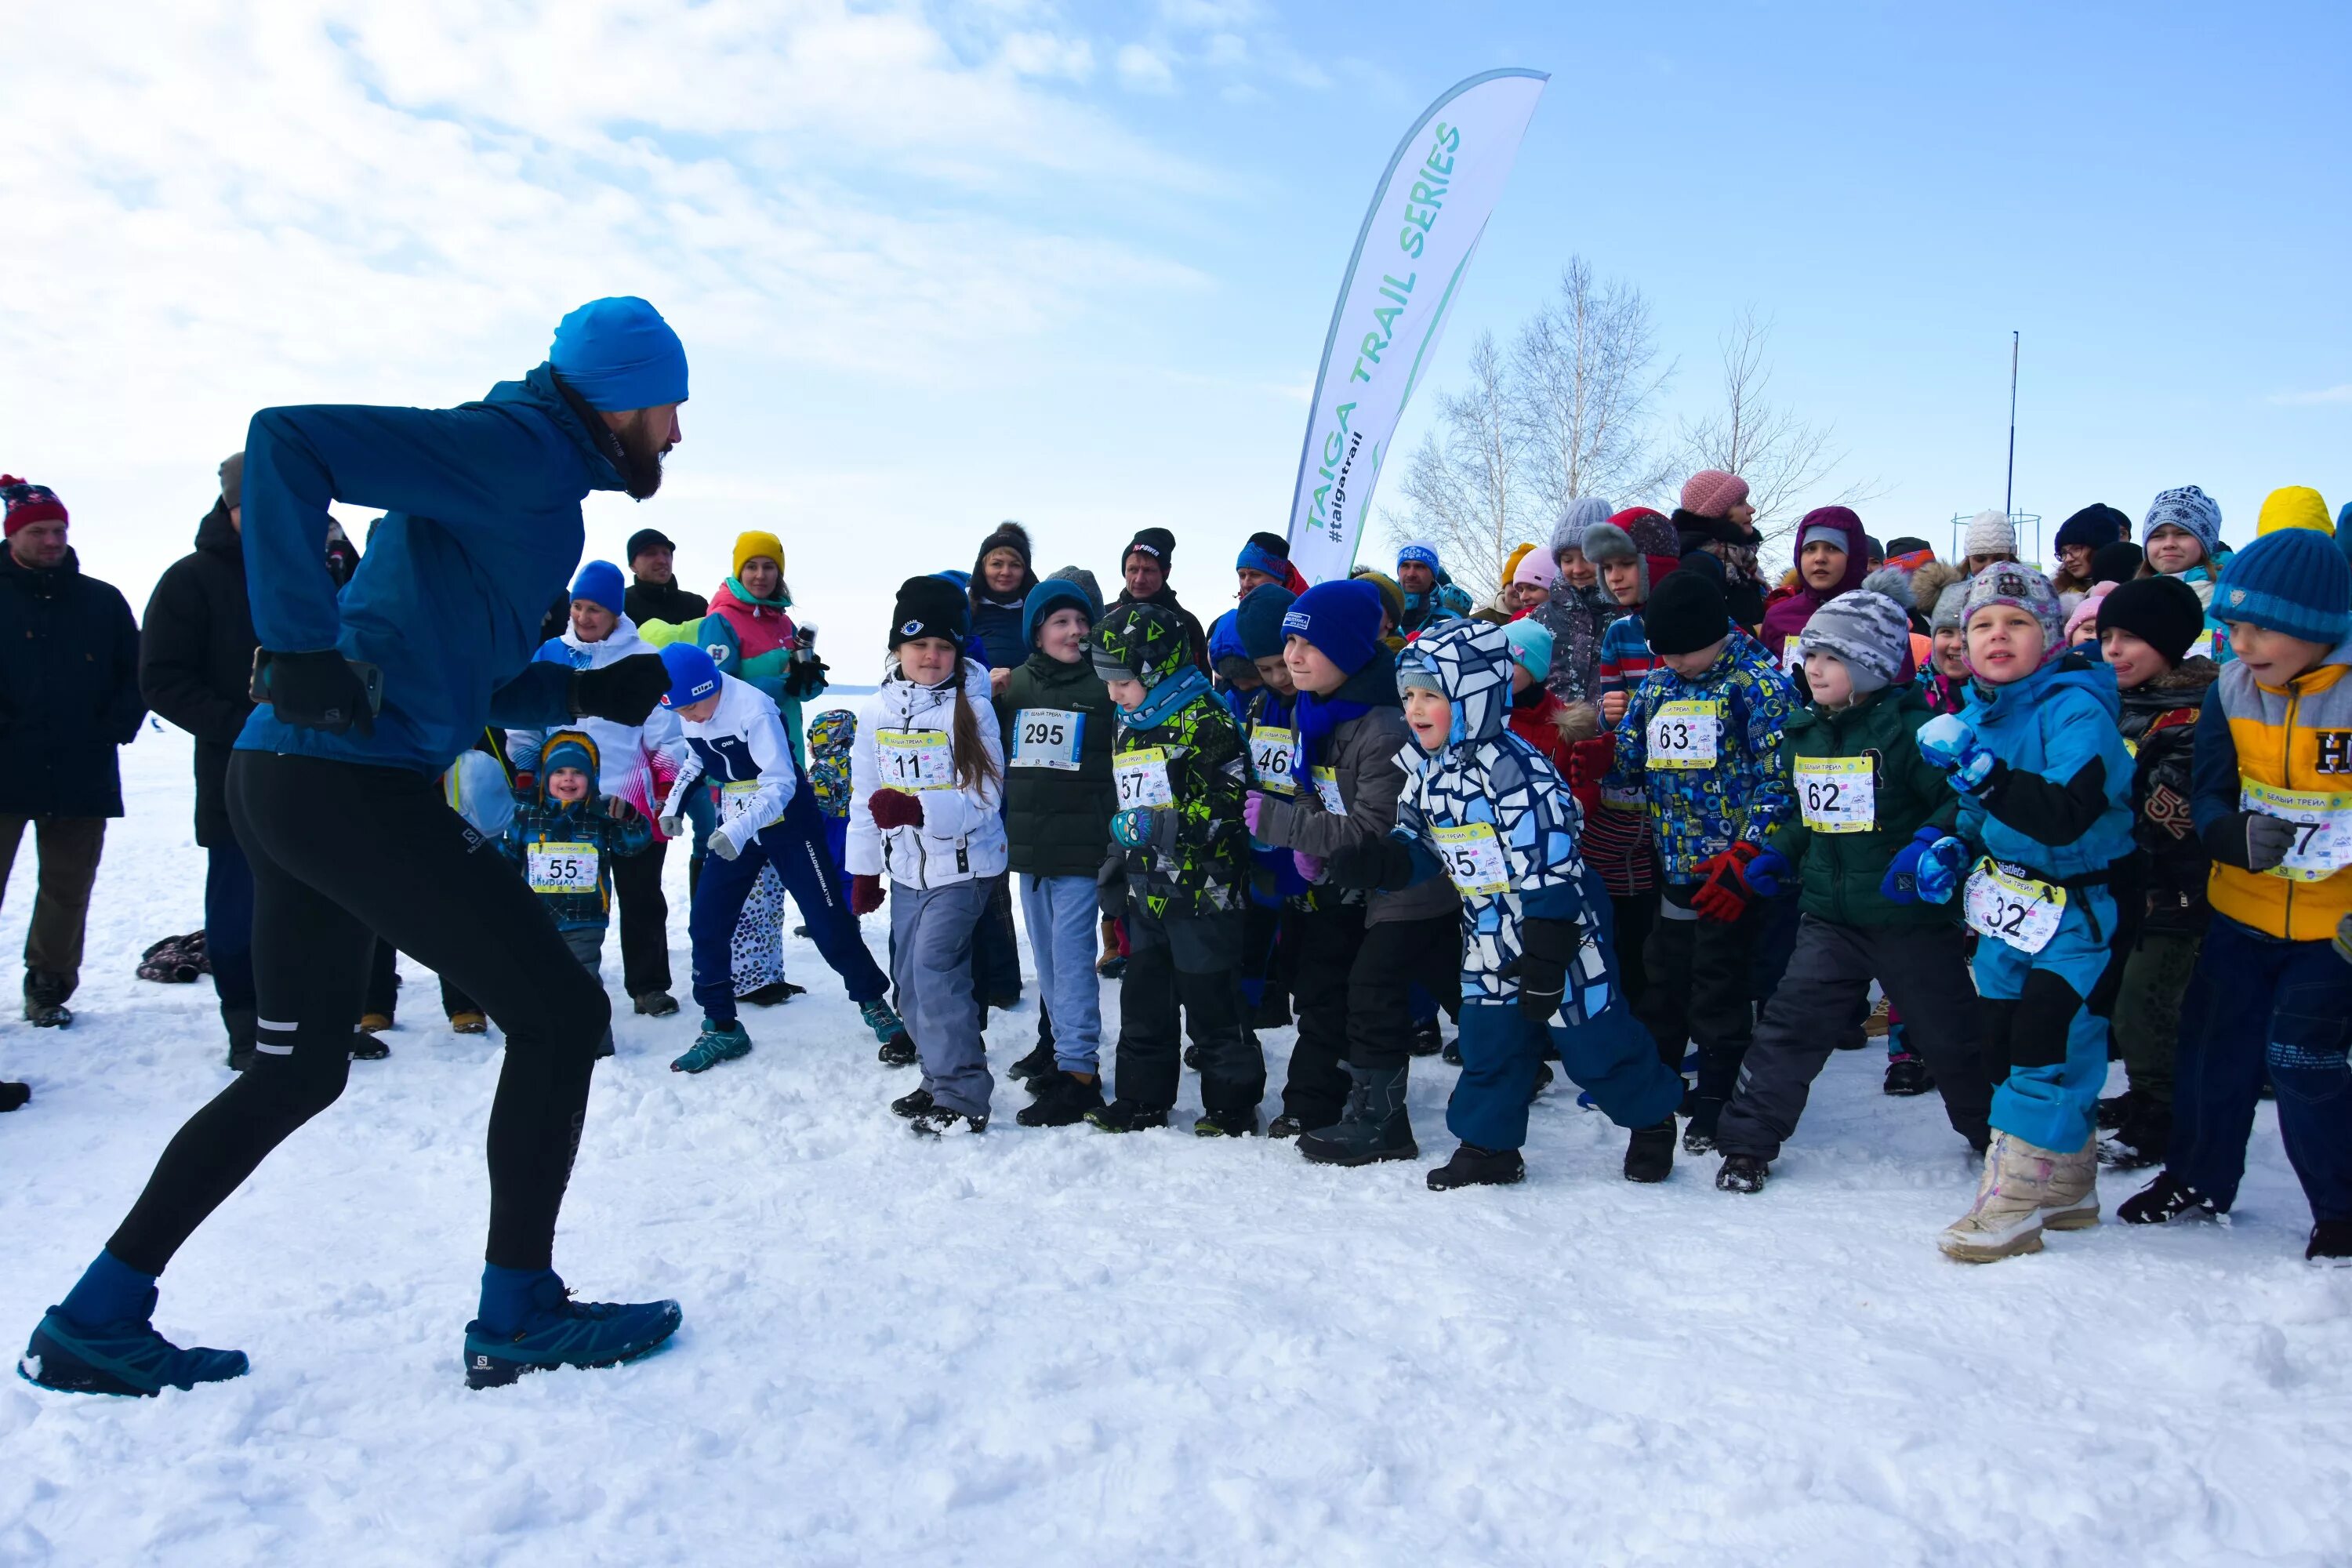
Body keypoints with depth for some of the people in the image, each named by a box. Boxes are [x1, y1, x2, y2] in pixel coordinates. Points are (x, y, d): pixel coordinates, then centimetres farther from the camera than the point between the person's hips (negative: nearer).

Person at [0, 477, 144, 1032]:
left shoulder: (103, 602, 9)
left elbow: (136, 673, 11)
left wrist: (117, 727, -2)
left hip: (82, 776, 2)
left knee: (68, 888, 10)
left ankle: (49, 989, 23)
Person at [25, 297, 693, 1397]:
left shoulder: (534, 478, 21)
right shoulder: (518, 449, -9)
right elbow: (285, 440, -21)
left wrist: (590, 694, 11)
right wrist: (307, 651, -24)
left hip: (294, 782, 10)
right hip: (351, 782, -10)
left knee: (299, 1071, 18)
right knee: (560, 1011, -2)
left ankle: (95, 1319, 27)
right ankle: (517, 1316, 7)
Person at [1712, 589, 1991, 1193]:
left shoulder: (1909, 728, -14)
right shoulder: (1804, 733, 7)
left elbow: (1964, 798, -14)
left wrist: (1927, 846, -29)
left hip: (1911, 915, -5)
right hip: (1829, 916, 5)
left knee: (1949, 1035, 11)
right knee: (1790, 1023, -1)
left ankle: (1998, 1134, 35)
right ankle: (1748, 1140, 8)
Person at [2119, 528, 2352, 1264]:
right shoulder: (2232, 689, -5)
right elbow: (2208, 800, -5)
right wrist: (2241, 838, -28)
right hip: (2243, 911, 4)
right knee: (2215, 1046, 11)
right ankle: (2200, 1180, 31)